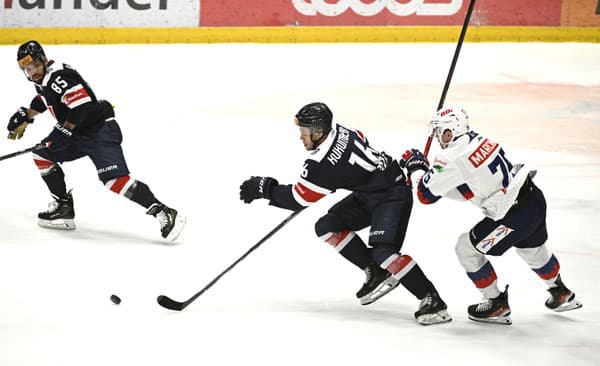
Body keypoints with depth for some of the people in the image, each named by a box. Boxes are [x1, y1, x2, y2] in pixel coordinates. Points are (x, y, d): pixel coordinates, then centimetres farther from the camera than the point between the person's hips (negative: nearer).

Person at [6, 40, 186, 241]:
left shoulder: (58, 76, -19)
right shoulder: (44, 77, 12)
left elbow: (82, 104, -29)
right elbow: (43, 100, 34)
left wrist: (64, 130, -27)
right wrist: (25, 117, 29)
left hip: (100, 131, -11)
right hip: (79, 134, 11)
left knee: (114, 179, -24)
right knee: (42, 155, 13)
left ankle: (164, 213, -30)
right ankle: (63, 208, 17)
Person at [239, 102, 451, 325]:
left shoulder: (323, 164, -28)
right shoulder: (337, 131, -6)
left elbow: (298, 199, -17)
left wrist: (265, 188, -5)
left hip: (393, 194, -10)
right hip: (368, 193, 10)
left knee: (383, 251, -26)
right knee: (326, 227, 5)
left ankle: (432, 301, -20)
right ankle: (376, 273, 10)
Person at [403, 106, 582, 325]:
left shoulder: (452, 157, -16)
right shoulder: (476, 140, 9)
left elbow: (426, 194, -8)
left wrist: (417, 168, 10)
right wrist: (423, 168, 14)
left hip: (514, 214, -9)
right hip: (533, 198, 9)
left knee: (467, 248, 8)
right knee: (532, 249, 34)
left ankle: (498, 305, 17)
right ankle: (561, 295, 55)